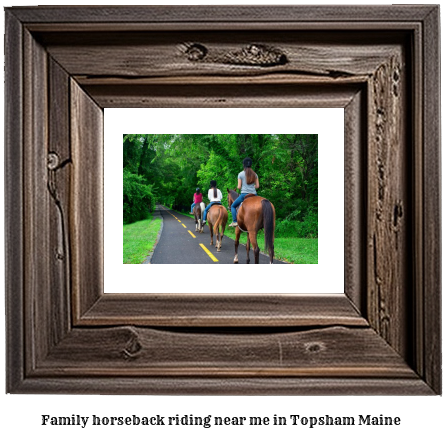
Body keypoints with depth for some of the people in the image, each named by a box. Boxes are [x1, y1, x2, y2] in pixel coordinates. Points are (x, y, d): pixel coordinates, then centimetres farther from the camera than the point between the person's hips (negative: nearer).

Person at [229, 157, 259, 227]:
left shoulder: (241, 174, -3)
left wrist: (237, 187, 18)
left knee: (233, 206, 15)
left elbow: (239, 187, -4)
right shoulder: (254, 174, 6)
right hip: (254, 194, 3)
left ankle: (235, 221, 1)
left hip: (244, 194, -3)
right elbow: (257, 186, 5)